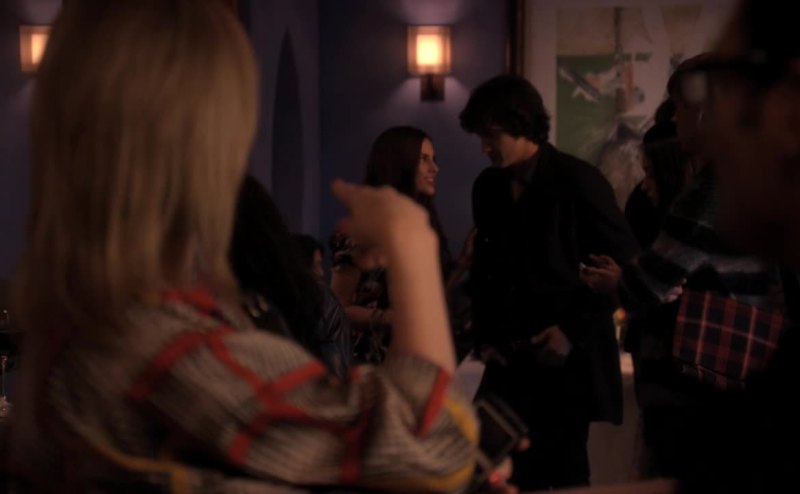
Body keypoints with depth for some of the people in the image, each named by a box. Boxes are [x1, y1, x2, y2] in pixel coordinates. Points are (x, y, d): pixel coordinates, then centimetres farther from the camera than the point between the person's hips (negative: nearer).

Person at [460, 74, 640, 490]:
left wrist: (575, 331, -11)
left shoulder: (578, 181, -8)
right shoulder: (487, 187, 9)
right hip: (509, 359, 5)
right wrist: (484, 336, 9)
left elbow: (626, 265, -8)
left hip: (568, 361, -5)